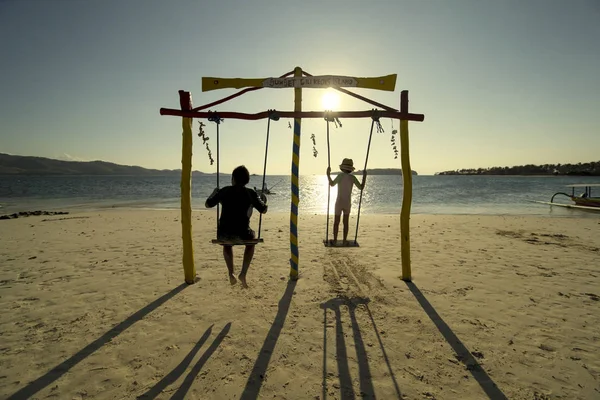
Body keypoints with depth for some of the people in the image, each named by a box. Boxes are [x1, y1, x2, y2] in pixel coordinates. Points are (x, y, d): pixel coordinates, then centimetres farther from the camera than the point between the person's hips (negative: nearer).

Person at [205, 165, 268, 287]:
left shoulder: (224, 191, 5)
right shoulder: (251, 193, 3)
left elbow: (208, 204, 16)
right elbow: (263, 210, 13)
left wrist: (214, 193, 34)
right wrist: (264, 200, 34)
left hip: (223, 233, 2)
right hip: (242, 234, -1)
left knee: (227, 244, 38)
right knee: (251, 243, 33)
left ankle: (231, 274, 25)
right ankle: (243, 274, 19)